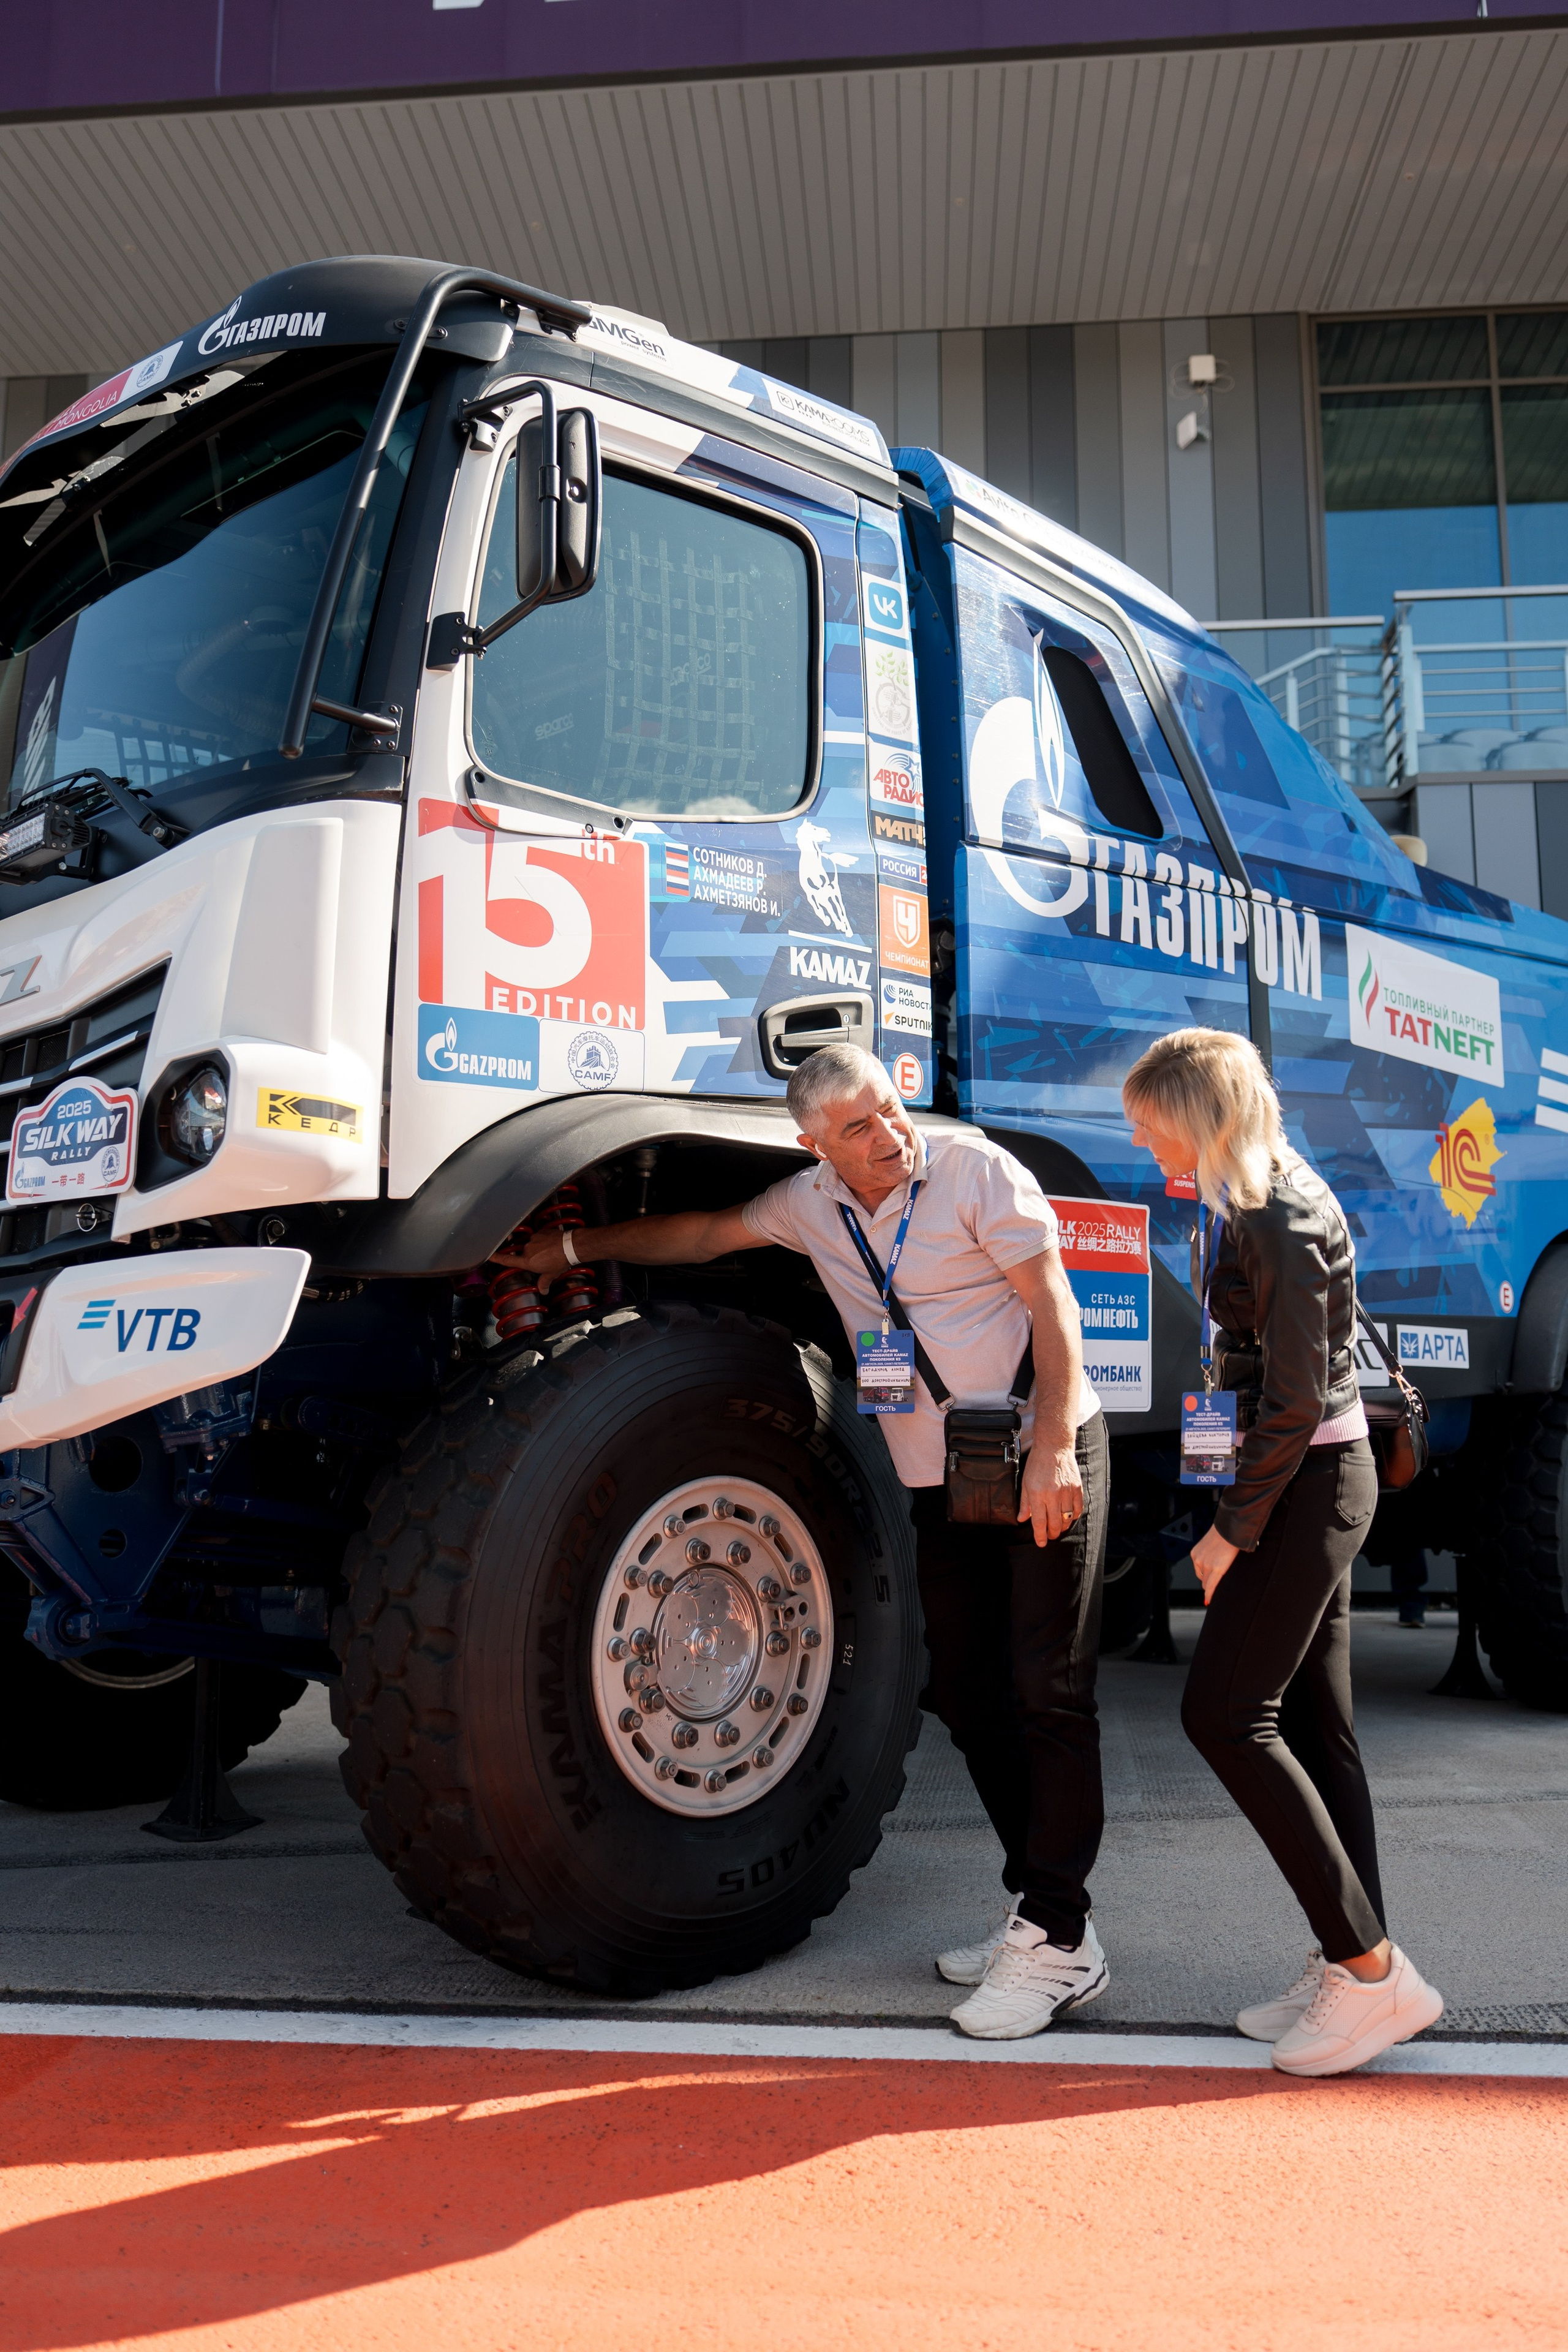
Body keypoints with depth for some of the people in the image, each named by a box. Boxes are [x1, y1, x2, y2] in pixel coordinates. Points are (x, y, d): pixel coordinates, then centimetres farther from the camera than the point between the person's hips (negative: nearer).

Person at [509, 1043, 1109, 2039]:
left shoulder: (974, 1168, -10)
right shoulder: (814, 1203, 8)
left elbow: (1053, 1306, -13)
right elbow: (707, 1232, 21)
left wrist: (1051, 1451, -21)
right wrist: (570, 1246, 22)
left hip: (1045, 1463, -7)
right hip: (936, 1480, 7)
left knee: (1050, 1695, -7)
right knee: (970, 1696, 8)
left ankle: (1057, 1940, -3)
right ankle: (1038, 1907, 19)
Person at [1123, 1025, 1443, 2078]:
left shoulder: (1281, 1221, -20)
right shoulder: (1254, 1205, 10)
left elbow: (1295, 1402, -21)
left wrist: (1232, 1531, -14)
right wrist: (1244, 1511, 15)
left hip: (1310, 1481, -10)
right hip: (1315, 1482, 10)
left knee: (1224, 1714, -7)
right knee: (1312, 1724, 11)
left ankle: (1370, 1968, 0)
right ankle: (1354, 1971, 19)